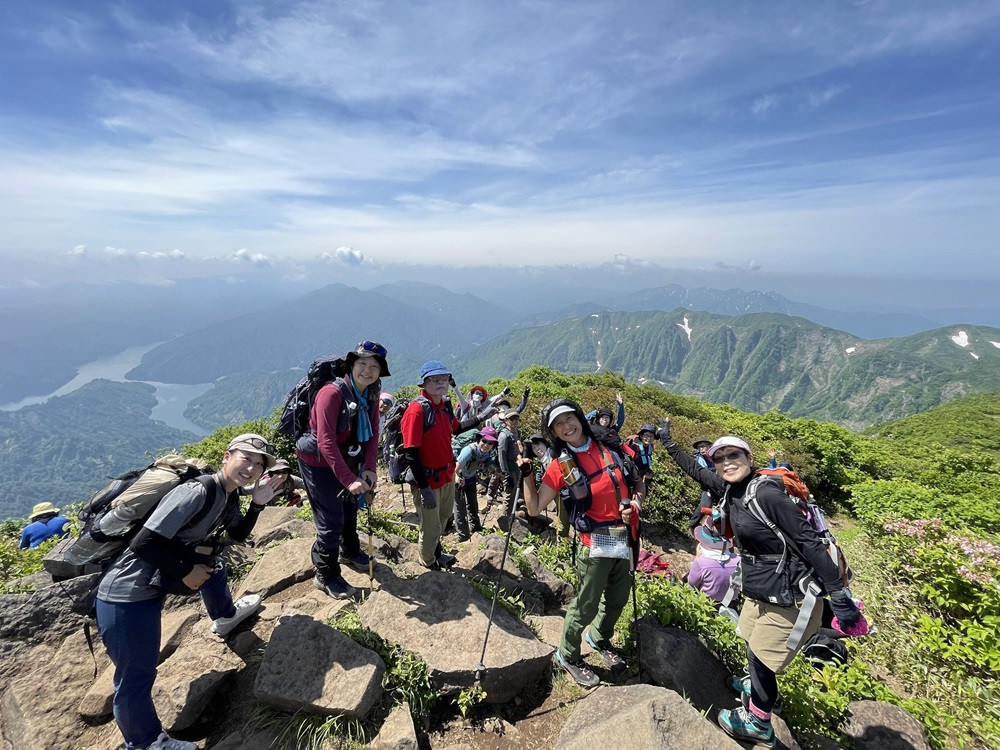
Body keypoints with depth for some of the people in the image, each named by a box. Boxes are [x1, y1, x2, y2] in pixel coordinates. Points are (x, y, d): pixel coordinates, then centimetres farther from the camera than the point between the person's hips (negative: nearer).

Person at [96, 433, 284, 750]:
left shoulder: (229, 495, 0)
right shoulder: (197, 492, -30)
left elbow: (239, 534, 14)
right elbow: (144, 544, -30)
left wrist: (257, 504, -4)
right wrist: (185, 572, -16)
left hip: (156, 581, 10)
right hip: (127, 596, -9)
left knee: (213, 566, 29)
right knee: (136, 677, 4)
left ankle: (225, 617, 56)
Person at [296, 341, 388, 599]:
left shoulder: (371, 395, -7)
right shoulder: (332, 393, -29)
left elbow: (372, 433, -5)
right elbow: (326, 442, -32)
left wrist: (369, 468, -18)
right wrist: (349, 479, -35)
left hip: (346, 460, 8)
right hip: (318, 462, -7)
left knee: (351, 507, 24)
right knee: (331, 520, -1)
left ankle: (349, 551, 51)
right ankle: (325, 576, 22)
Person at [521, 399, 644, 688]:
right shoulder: (561, 465, -8)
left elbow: (637, 482, 9)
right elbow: (535, 508, -7)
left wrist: (635, 504, -10)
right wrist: (527, 474, -15)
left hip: (626, 539, 4)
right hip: (595, 545, -4)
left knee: (618, 599, 22)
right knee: (586, 606, 8)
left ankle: (600, 638, 51)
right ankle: (568, 656, 35)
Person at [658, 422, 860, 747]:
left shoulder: (767, 493, -26)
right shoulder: (731, 489, -3)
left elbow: (808, 542, -24)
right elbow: (698, 473, 12)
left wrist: (839, 594, -23)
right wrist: (669, 443, 16)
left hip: (788, 598, -7)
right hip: (758, 591, 7)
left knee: (760, 660, 9)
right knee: (752, 651, 21)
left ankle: (758, 724, 32)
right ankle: (755, 699, 46)